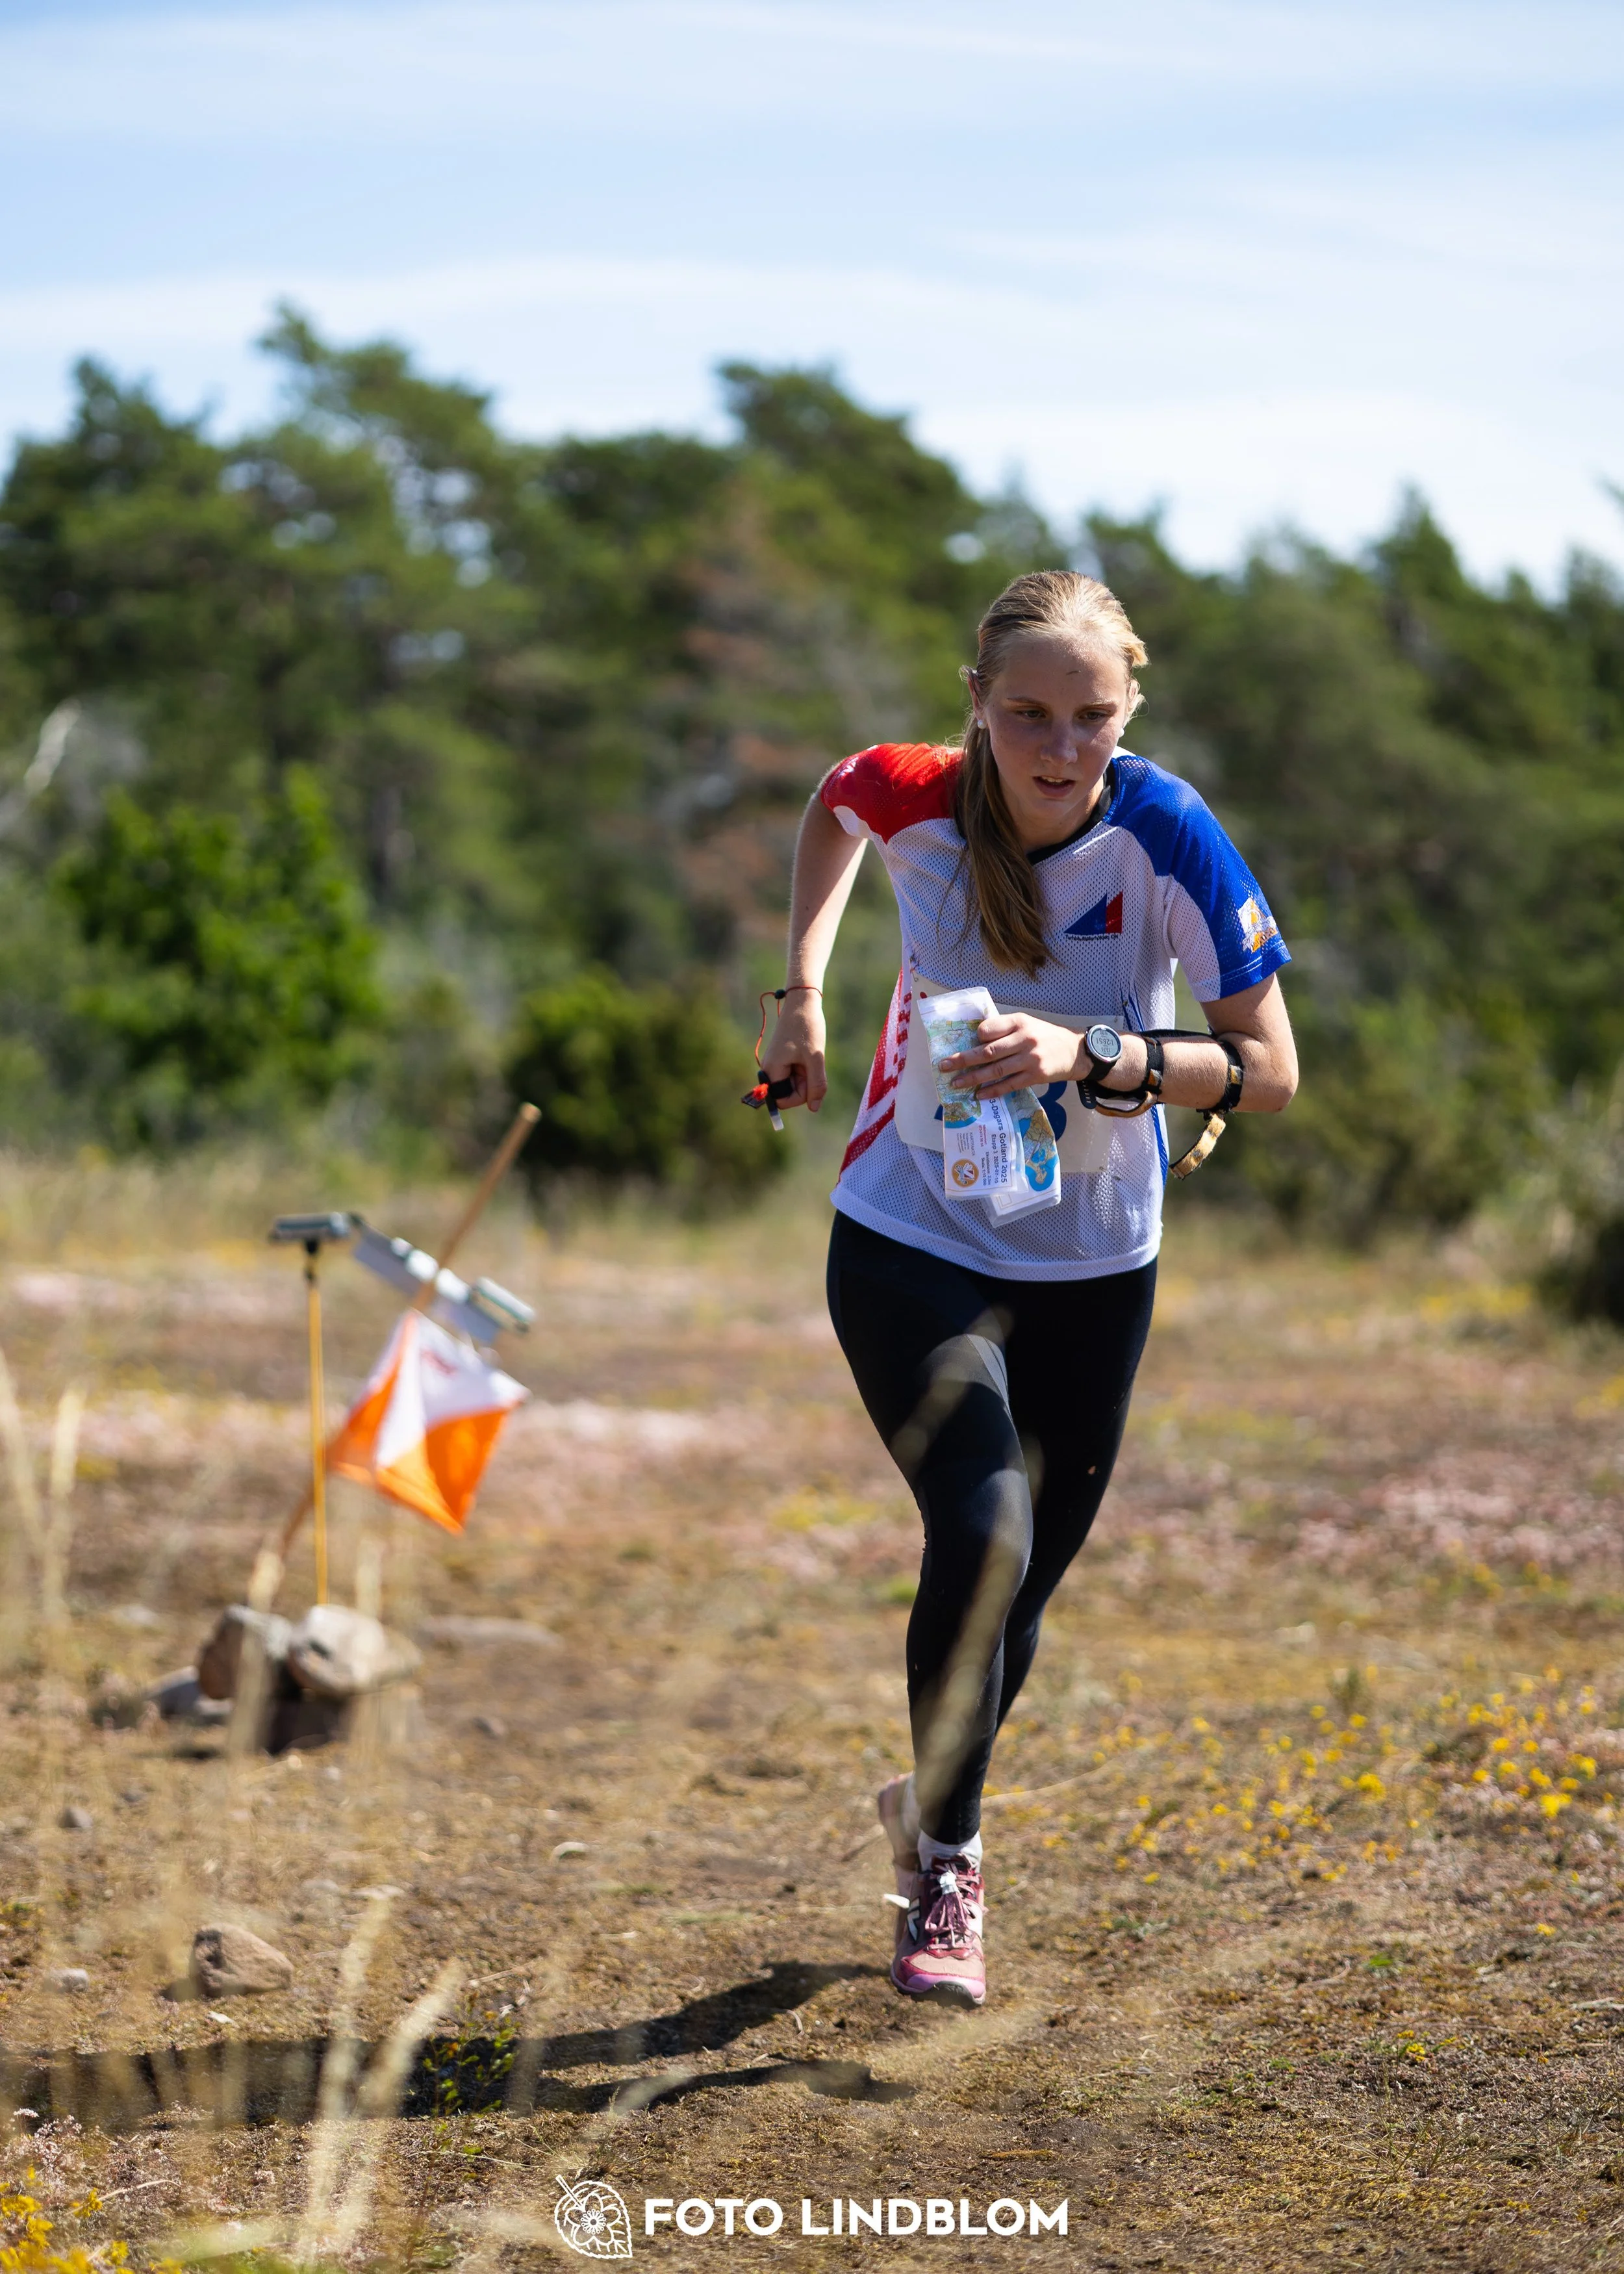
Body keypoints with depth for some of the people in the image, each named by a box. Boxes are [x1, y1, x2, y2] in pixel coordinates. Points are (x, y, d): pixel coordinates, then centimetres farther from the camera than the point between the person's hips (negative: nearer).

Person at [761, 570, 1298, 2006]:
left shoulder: (1167, 836, -22)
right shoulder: (916, 800, -18)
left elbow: (1270, 1071, -21)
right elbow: (834, 803, 8)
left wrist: (1098, 1055, -35)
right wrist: (804, 990, 1)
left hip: (1093, 1266, 1)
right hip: (914, 1241, -1)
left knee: (1020, 1583, 13)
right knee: (984, 1532, -21)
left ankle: (932, 1801, 42)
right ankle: (946, 1867, -4)